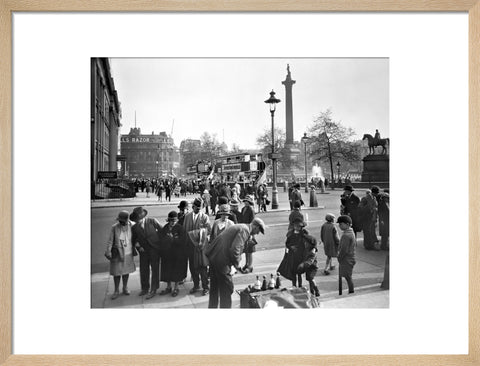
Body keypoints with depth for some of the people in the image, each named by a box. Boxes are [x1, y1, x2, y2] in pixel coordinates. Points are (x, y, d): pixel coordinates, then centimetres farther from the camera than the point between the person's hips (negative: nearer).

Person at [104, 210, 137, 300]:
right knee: (116, 272, 5)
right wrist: (108, 252, -19)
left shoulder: (131, 225, -9)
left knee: (126, 271, 14)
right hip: (117, 254, -2)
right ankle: (116, 291, 22)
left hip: (128, 253, 2)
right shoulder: (114, 228, -15)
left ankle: (125, 288, 32)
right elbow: (110, 241, -12)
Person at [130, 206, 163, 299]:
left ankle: (153, 290, 15)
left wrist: (160, 242, -3)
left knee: (155, 269, 3)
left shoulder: (152, 221, -9)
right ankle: (144, 289, 28)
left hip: (155, 249, -3)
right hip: (143, 250, 3)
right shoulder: (134, 227, -1)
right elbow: (134, 240, 12)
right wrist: (137, 246, -4)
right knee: (143, 270, 8)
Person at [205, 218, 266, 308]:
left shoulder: (240, 227, 16)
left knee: (214, 287, 23)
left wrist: (235, 264, 23)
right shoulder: (245, 230, -14)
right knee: (226, 288, 4)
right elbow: (234, 249, -25)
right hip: (221, 261, -10)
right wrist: (236, 265, -11)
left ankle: (212, 306, 36)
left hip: (213, 256, 10)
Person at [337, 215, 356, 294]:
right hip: (351, 258, 10)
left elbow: (344, 250, -23)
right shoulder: (351, 232, 8)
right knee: (348, 277, 17)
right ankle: (351, 292, 25)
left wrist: (339, 257, -9)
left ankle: (351, 292, 8)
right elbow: (355, 244, 19)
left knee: (348, 277, 0)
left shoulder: (346, 235, -24)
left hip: (346, 260, -10)